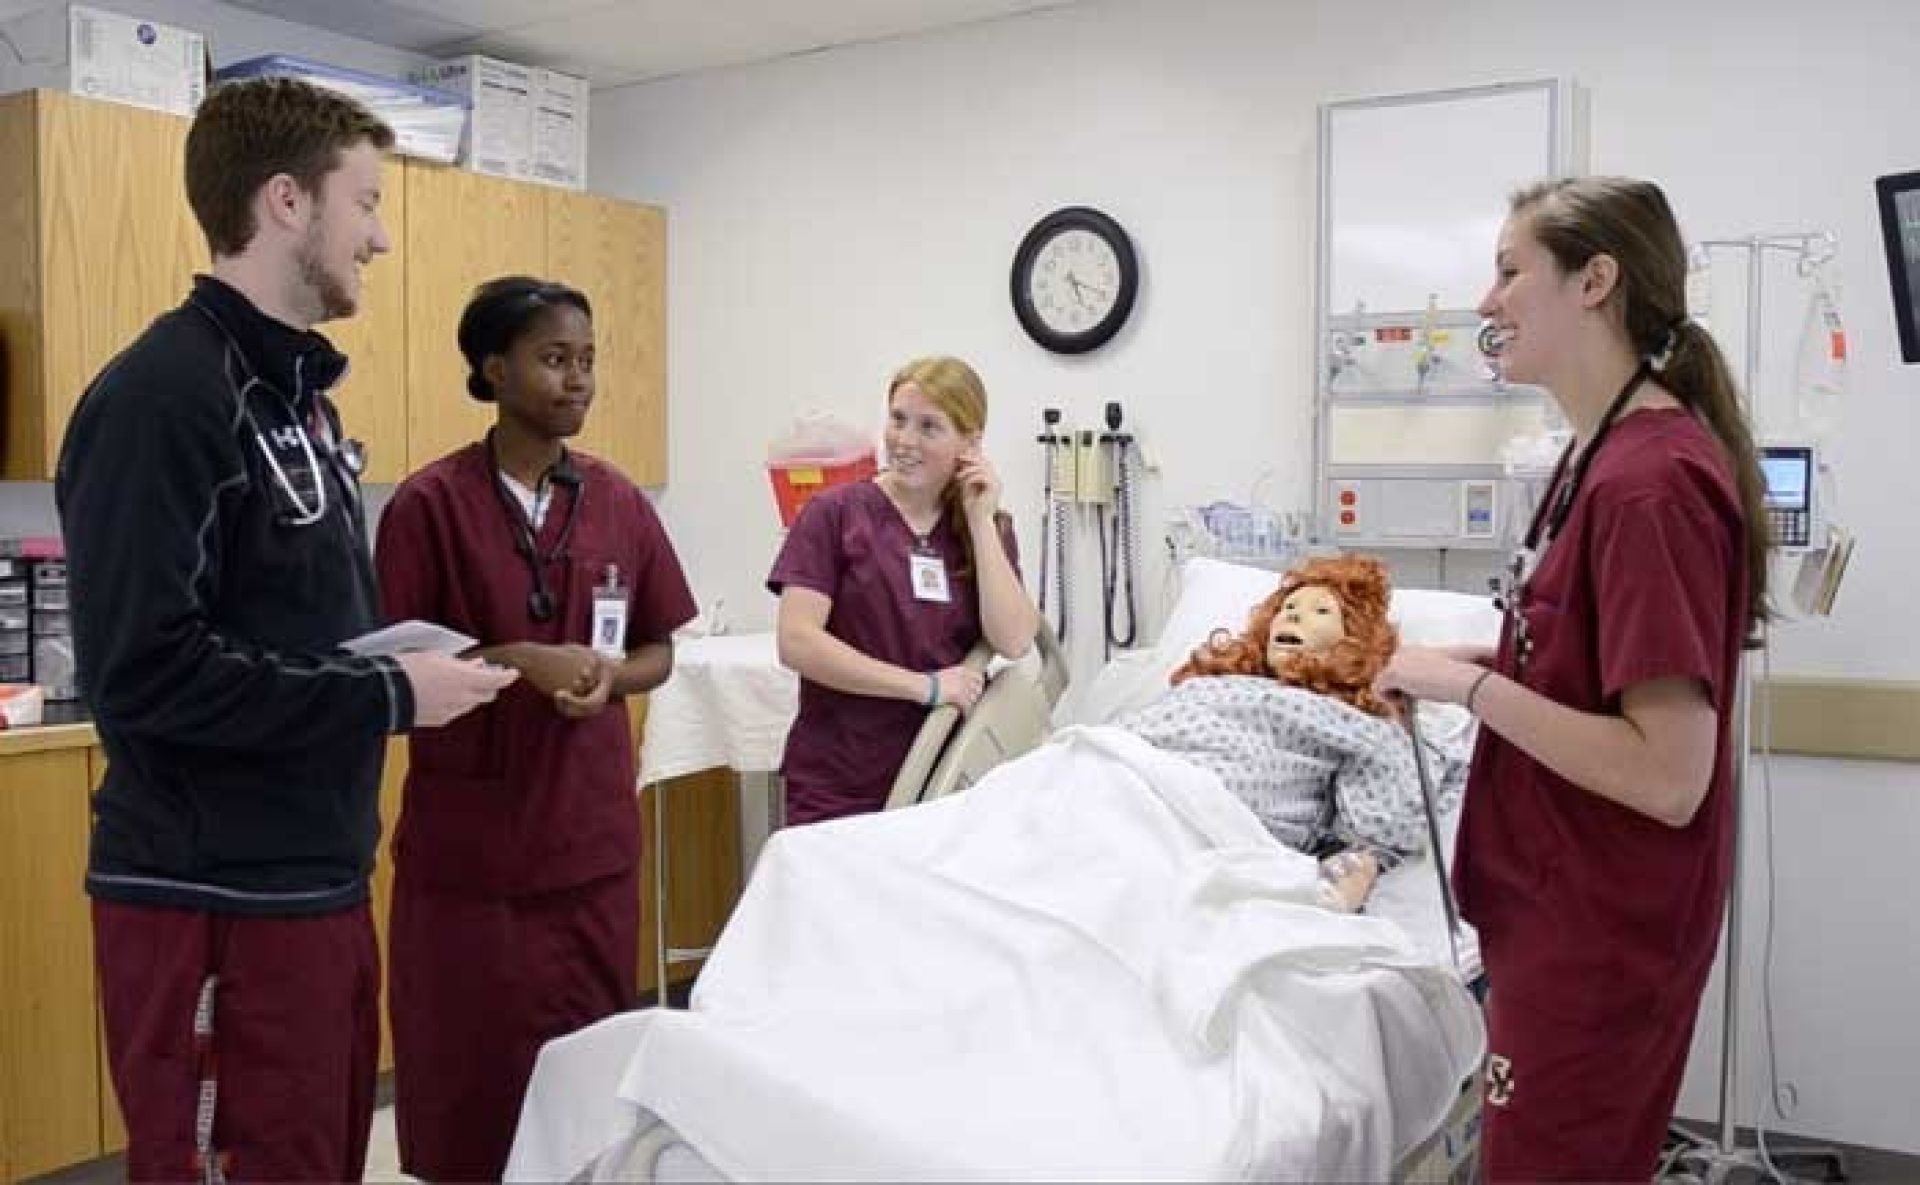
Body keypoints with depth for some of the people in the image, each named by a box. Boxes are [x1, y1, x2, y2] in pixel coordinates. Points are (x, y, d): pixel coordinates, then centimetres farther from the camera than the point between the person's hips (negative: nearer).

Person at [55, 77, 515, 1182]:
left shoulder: (298, 393, 14)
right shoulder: (165, 396, -15)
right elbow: (143, 672, -22)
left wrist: (410, 665, 4)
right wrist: (388, 696, -17)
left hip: (320, 882, 9)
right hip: (217, 904, -9)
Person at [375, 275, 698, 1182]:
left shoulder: (619, 502, 5)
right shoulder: (429, 504, -7)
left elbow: (659, 653, 12)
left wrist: (609, 677, -9)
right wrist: (517, 660, -18)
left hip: (591, 831, 4)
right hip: (466, 835, -3)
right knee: (468, 1063, 5)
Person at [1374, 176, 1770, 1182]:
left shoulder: (1650, 481, -23)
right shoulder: (1609, 453, 7)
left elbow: (1669, 776, -26)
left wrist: (1469, 686, -21)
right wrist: (1467, 662, 4)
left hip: (1599, 938, -9)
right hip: (1571, 915, 9)